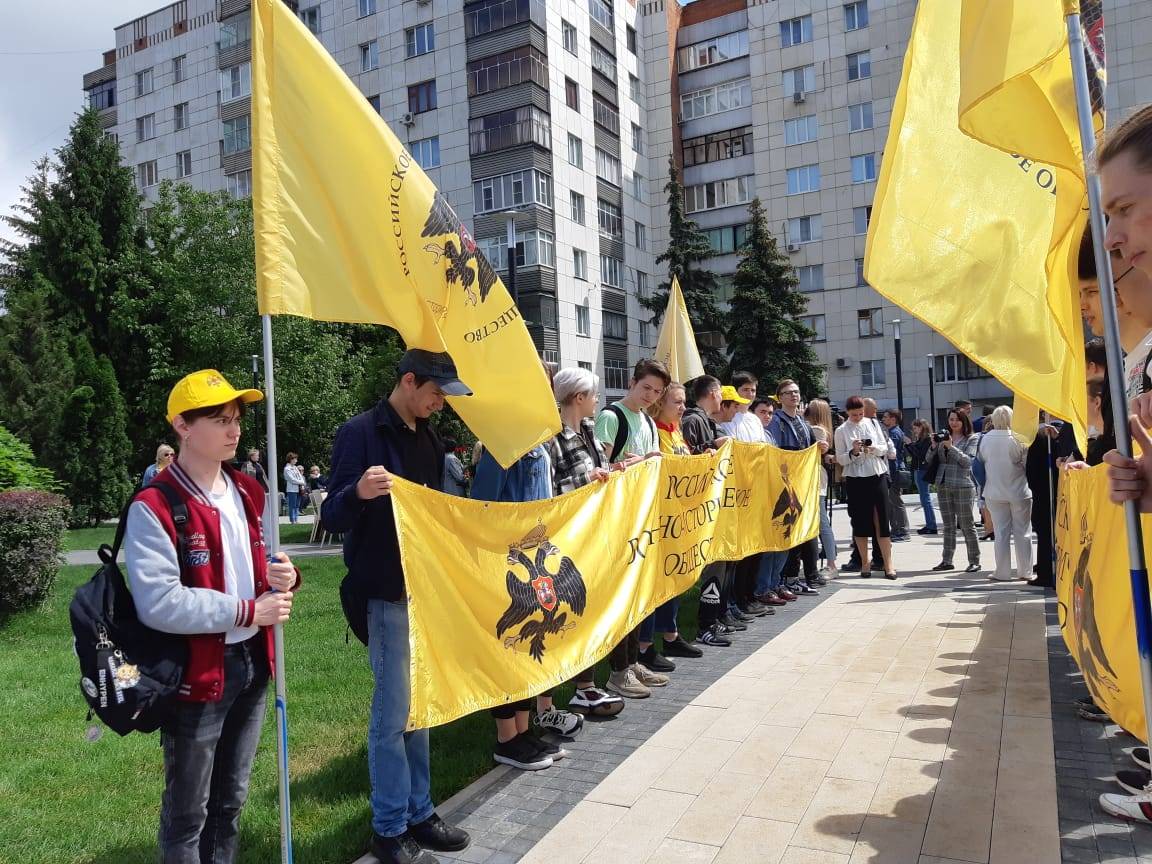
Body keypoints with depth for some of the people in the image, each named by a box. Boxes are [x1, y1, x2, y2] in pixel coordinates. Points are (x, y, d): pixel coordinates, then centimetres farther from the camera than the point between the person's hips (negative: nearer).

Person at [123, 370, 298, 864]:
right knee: (188, 812, 11)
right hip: (196, 674, -6)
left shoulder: (248, 493, 6)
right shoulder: (154, 507, -17)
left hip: (252, 662, 7)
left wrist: (282, 577, -4)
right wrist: (249, 611, -21)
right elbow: (159, 604, -26)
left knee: (231, 799, 22)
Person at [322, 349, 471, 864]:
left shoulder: (429, 439, 11)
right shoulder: (362, 432, -12)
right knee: (393, 711, 0)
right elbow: (333, 518, -17)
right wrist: (359, 492, -37)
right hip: (388, 594, -7)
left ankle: (418, 813, 29)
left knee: (420, 705, 15)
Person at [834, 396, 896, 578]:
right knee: (860, 522, 3)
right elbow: (840, 459, -2)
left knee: (882, 520, -1)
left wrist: (873, 448, -15)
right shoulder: (842, 430, 0)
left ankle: (888, 564, 2)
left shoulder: (873, 423, 6)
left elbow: (885, 447, 5)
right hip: (856, 479, -1)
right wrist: (853, 452, -19)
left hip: (877, 476, 1)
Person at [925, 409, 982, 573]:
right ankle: (947, 560, 15)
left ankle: (974, 561, 6)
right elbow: (930, 461, 9)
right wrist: (934, 446, -7)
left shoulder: (972, 438, 0)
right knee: (948, 525, 10)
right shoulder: (944, 437, 11)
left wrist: (951, 447, -18)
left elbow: (968, 461, -12)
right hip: (943, 486, 5)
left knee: (967, 525, -1)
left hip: (963, 486, -5)